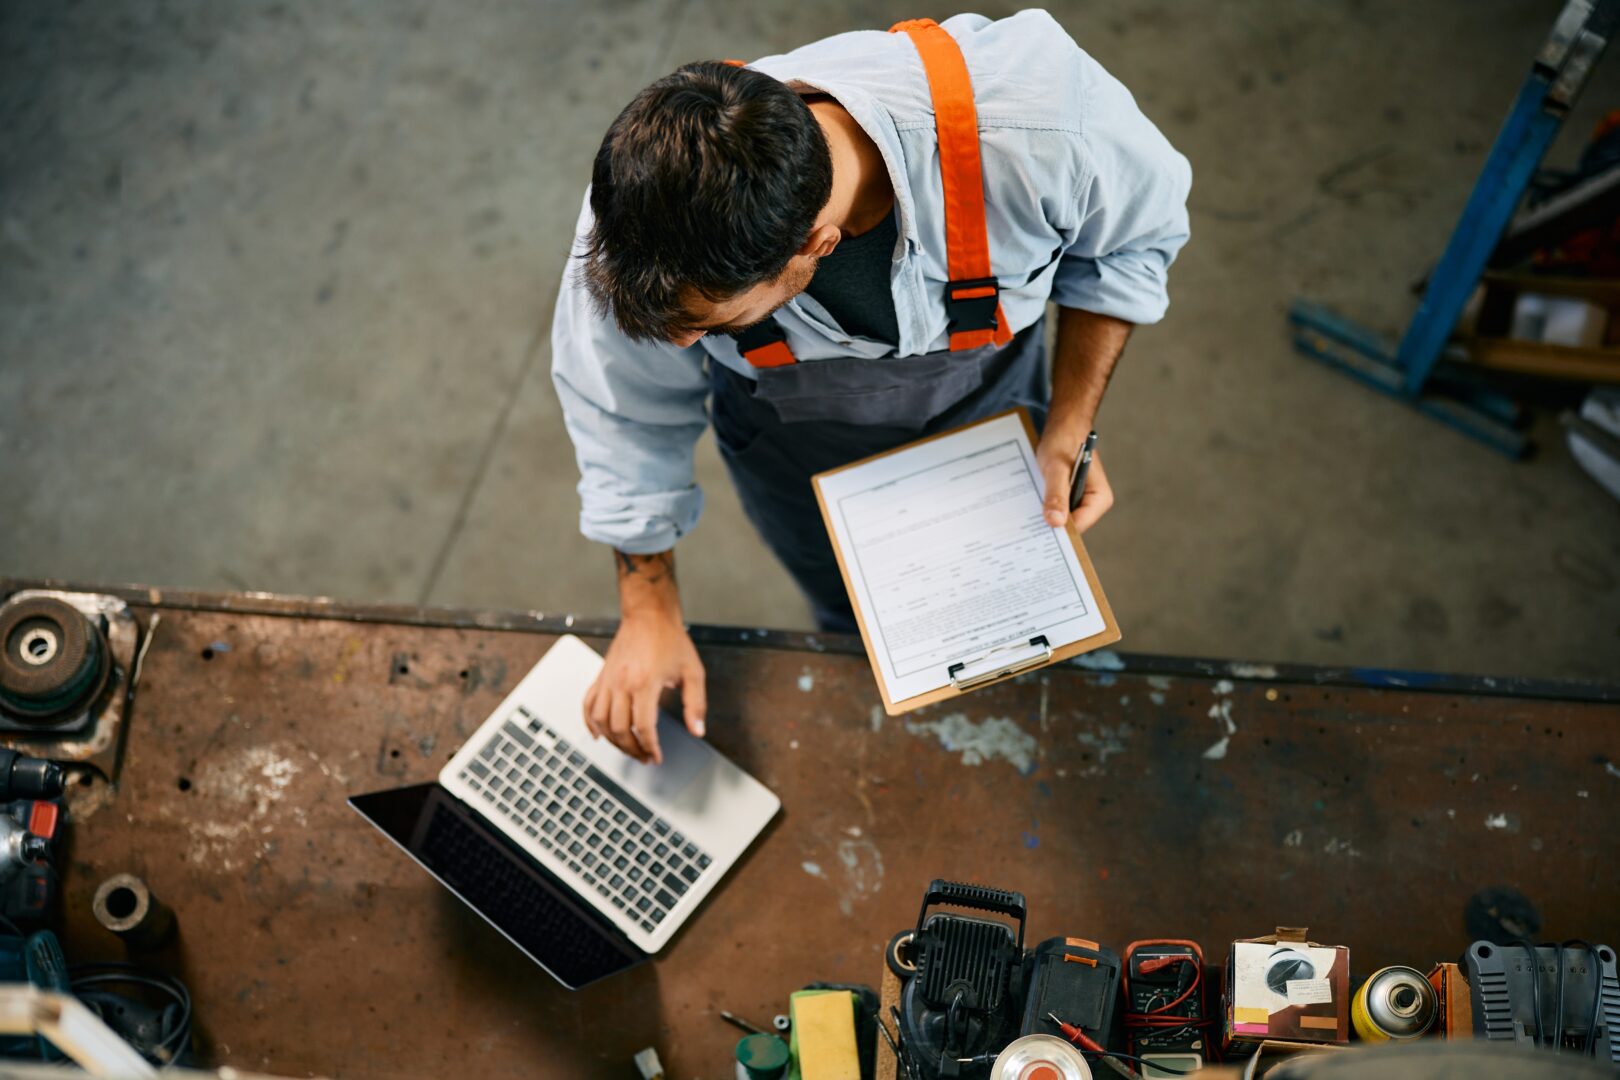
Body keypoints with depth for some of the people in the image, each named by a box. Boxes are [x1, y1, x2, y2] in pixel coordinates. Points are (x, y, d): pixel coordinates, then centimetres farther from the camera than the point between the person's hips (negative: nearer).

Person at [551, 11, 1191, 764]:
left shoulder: (1034, 124, -46)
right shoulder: (636, 218, -40)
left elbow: (1135, 230, -19)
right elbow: (627, 412, -18)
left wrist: (1070, 430, -20)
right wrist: (650, 611, -13)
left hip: (984, 401, 0)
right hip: (795, 441, 1)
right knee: (856, 630, 27)